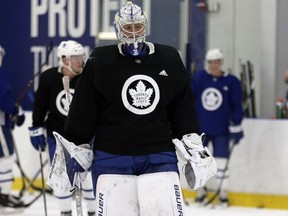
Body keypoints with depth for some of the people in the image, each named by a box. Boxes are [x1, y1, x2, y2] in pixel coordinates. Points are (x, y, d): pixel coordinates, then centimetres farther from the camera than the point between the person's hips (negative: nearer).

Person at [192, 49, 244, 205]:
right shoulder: (199, 78, -1)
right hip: (200, 128, 2)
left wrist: (236, 128, -3)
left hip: (221, 130, -2)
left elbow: (236, 107, -1)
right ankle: (201, 190, 19)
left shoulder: (231, 82, -5)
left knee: (221, 162, 0)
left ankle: (223, 192, 12)